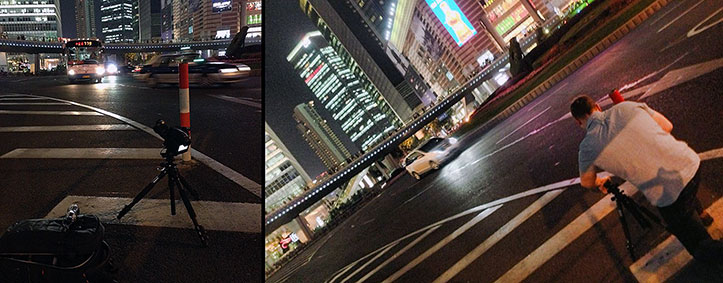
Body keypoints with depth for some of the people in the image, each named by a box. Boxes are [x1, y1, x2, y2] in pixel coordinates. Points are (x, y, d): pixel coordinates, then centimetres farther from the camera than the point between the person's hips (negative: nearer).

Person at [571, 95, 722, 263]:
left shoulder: (587, 148, -8)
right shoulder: (627, 107, 0)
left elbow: (587, 183, 13)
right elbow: (667, 126, 13)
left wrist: (600, 182, 37)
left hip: (670, 197, -6)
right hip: (691, 162, 6)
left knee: (706, 252, 16)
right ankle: (699, 213, 58)